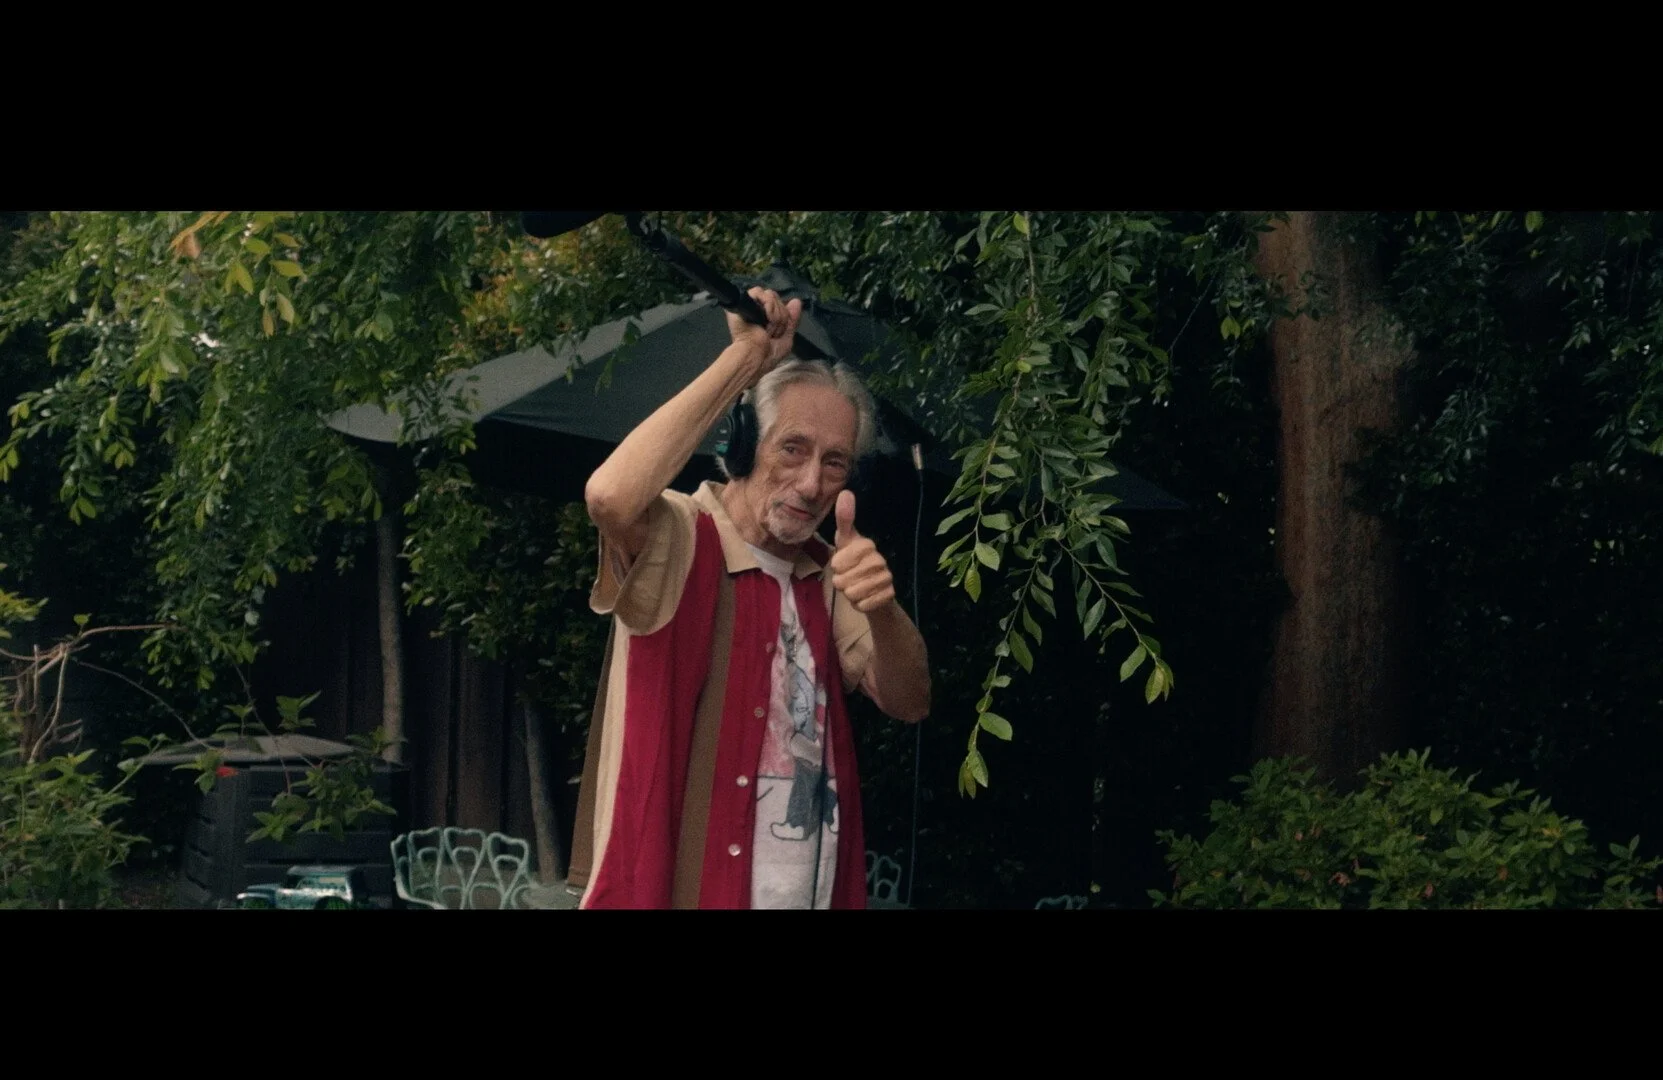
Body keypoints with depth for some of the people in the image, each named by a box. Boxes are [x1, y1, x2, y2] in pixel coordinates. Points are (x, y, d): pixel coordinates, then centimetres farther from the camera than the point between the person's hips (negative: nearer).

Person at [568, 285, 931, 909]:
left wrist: (881, 611, -21)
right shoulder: (680, 539, -11)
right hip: (671, 889, -6)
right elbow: (611, 497, -33)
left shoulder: (825, 572, 9)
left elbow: (908, 704, 1)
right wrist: (746, 359, -25)